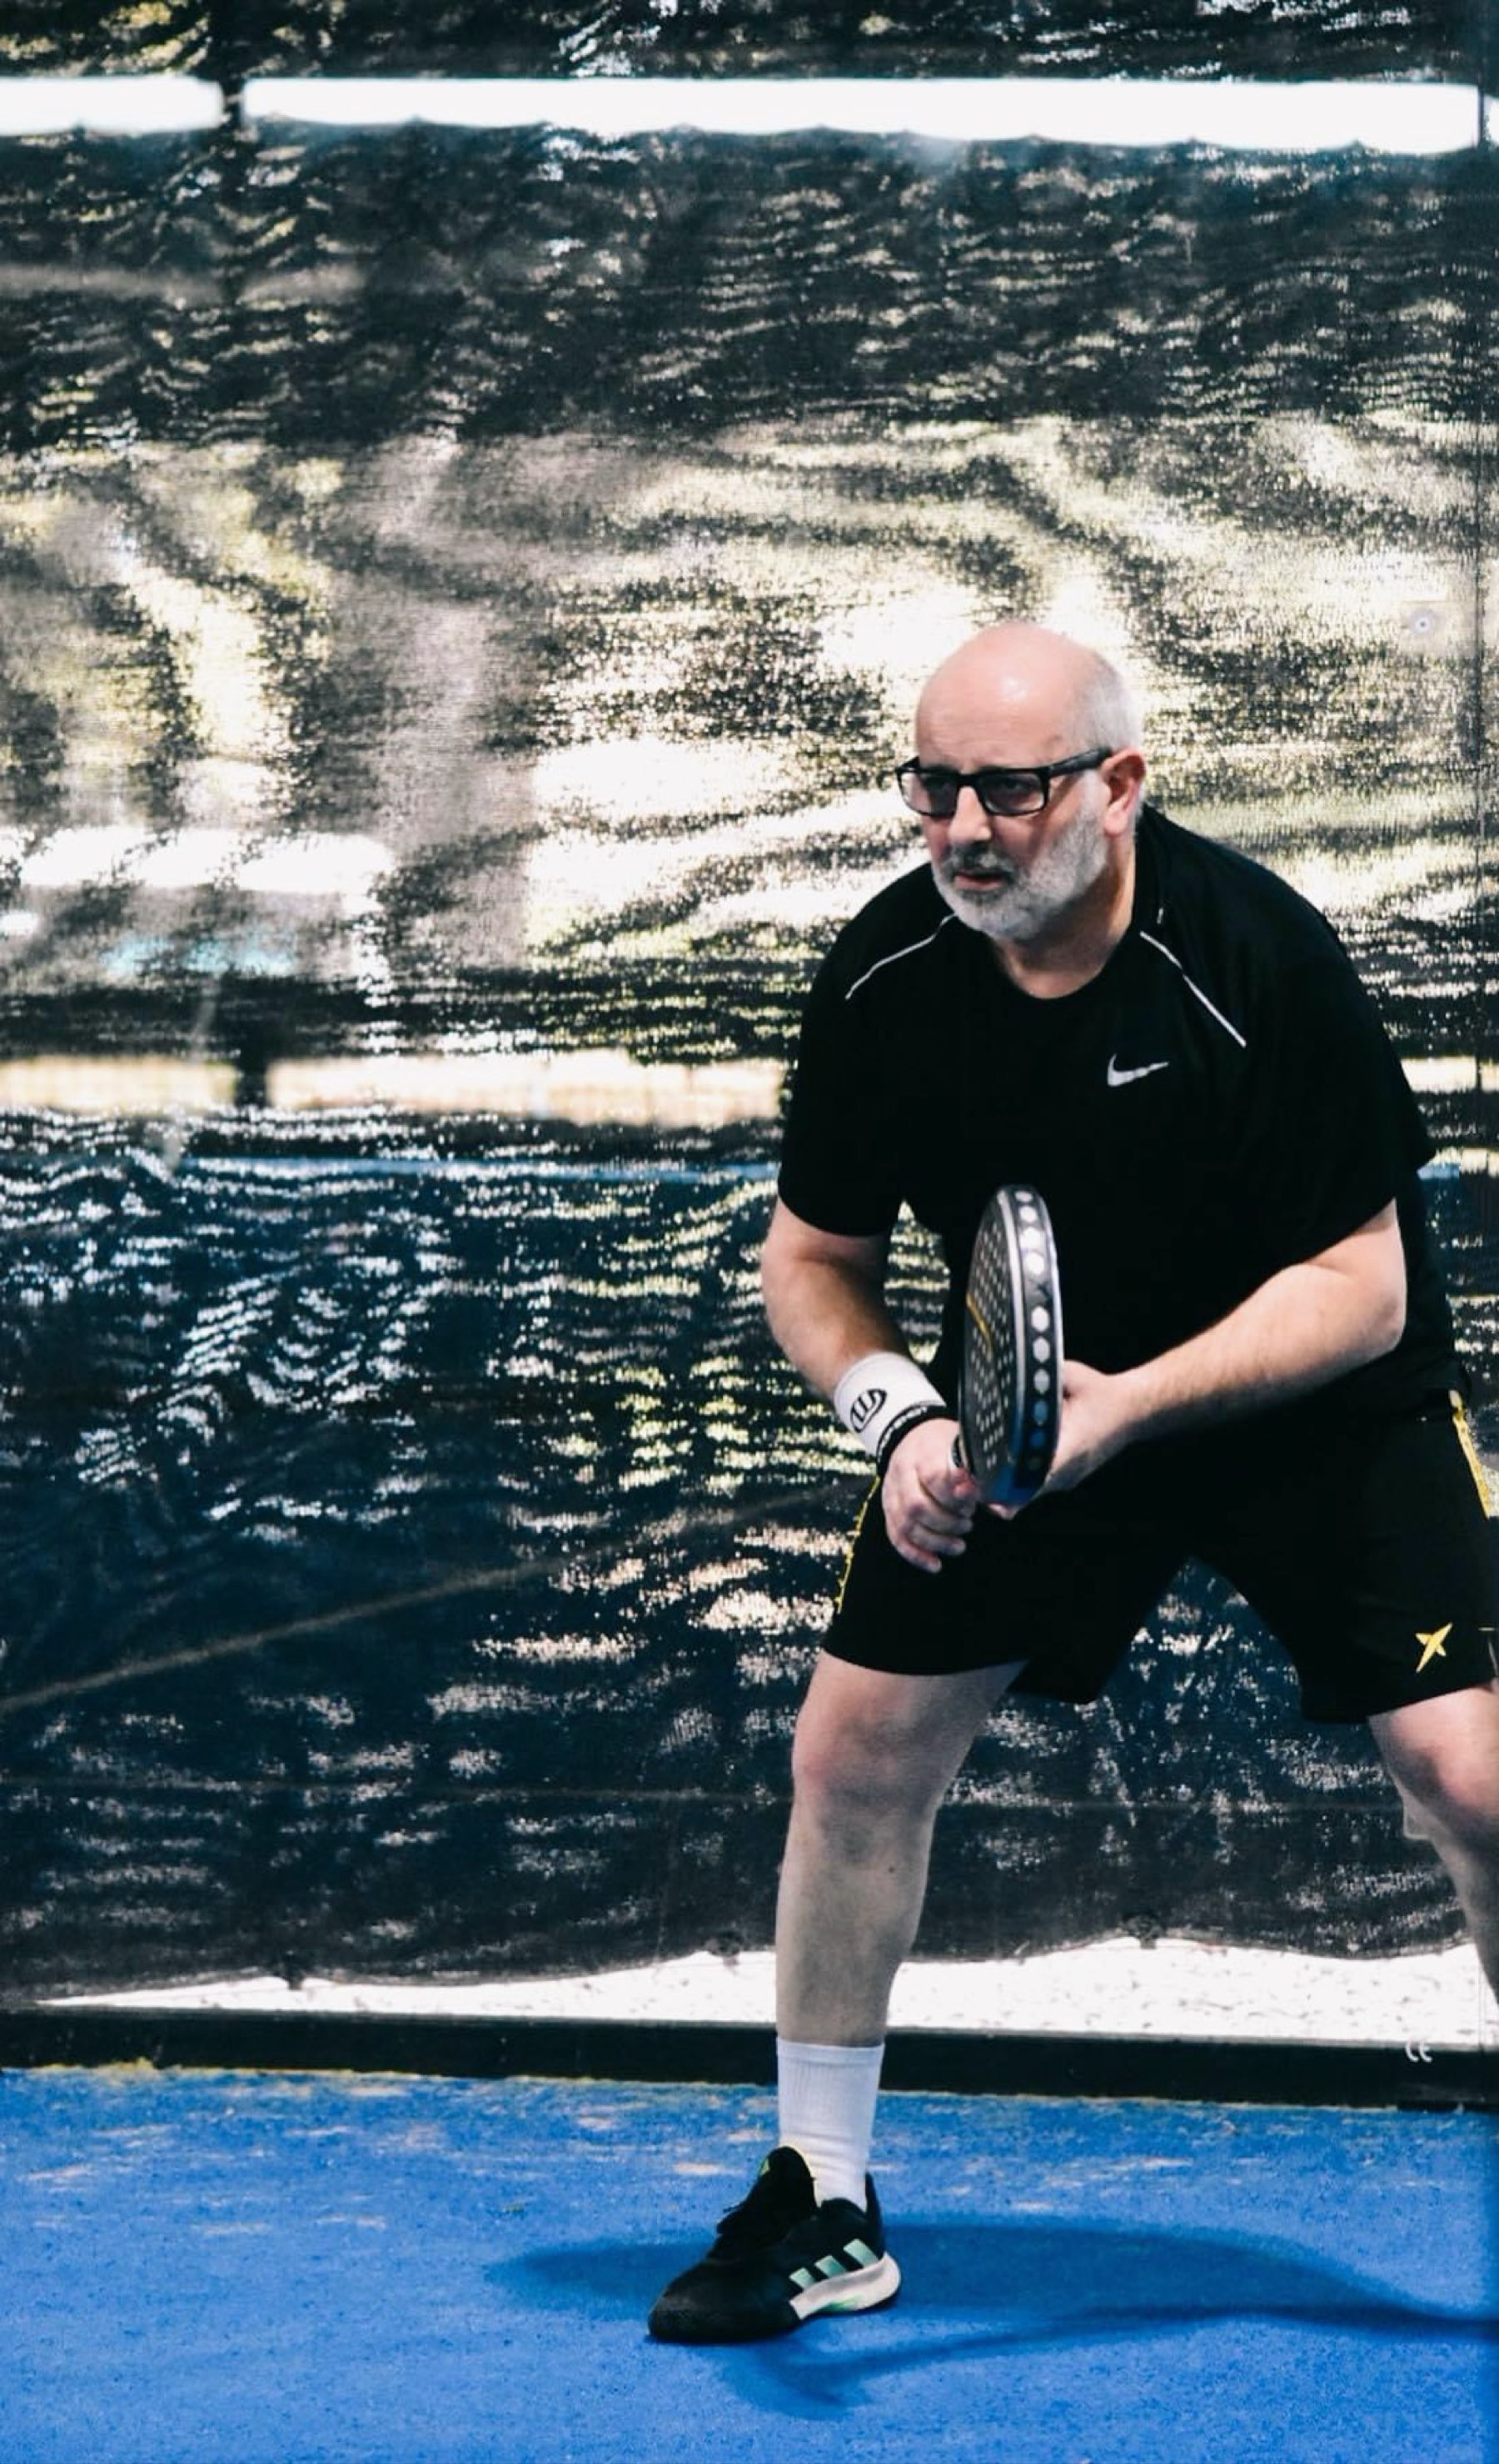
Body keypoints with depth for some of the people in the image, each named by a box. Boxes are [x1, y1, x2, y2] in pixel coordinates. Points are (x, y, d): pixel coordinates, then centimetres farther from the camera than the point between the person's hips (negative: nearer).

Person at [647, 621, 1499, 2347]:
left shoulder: (1256, 958, -27)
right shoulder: (885, 978, -15)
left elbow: (1361, 1286, -23)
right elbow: (813, 1256, -2)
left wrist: (1129, 1404, -34)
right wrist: (899, 1413, -22)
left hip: (1316, 1406, -4)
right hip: (1019, 1403, 4)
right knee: (853, 1747, -3)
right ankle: (822, 2207, 14)